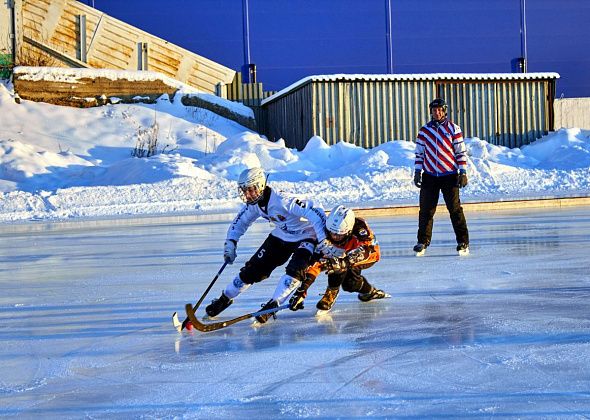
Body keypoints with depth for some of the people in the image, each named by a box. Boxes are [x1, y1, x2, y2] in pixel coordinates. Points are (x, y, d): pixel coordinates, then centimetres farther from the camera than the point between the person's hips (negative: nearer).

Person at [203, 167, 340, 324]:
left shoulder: (283, 200, -36)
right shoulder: (253, 204, -10)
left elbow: (315, 213, -38)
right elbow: (240, 222, 9)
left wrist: (324, 242, -41)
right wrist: (230, 243, -4)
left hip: (305, 237, -6)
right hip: (281, 236, 6)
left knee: (295, 270, -29)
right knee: (254, 268, 3)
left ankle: (272, 305, -19)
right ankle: (225, 298, 19)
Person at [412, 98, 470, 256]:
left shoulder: (453, 129, 1)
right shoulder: (424, 130, 8)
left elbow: (461, 152, 1)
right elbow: (419, 153, 13)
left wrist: (463, 173, -4)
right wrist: (417, 172, 6)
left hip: (449, 176, -2)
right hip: (429, 176, 3)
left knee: (455, 210, -4)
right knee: (426, 210, 2)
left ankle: (463, 242, 2)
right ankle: (423, 242, 12)